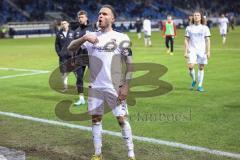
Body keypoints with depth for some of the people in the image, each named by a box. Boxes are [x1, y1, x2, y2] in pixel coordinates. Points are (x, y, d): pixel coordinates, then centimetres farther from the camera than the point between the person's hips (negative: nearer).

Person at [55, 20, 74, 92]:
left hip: (72, 55, -1)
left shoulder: (72, 33, 3)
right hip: (63, 56, 1)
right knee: (64, 72, 3)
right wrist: (59, 53, -2)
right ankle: (65, 87, 11)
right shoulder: (59, 34, 7)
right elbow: (57, 44, 9)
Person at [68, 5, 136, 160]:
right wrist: (84, 38, -19)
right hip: (95, 87, 4)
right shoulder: (91, 36, 7)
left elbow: (129, 64, -3)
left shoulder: (122, 38, -3)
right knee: (95, 119, 9)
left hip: (115, 87, -4)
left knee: (122, 119, -3)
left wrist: (126, 86, -11)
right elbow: (70, 48, -1)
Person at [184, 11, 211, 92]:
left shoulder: (205, 28, 4)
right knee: (190, 67, -14)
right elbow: (186, 40, 7)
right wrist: (186, 51, 0)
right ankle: (193, 80, 14)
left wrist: (208, 51, -5)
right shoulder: (189, 28, 6)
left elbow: (207, 40, 3)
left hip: (202, 51, 0)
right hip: (192, 50, 0)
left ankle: (200, 85, 11)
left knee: (201, 68, 2)